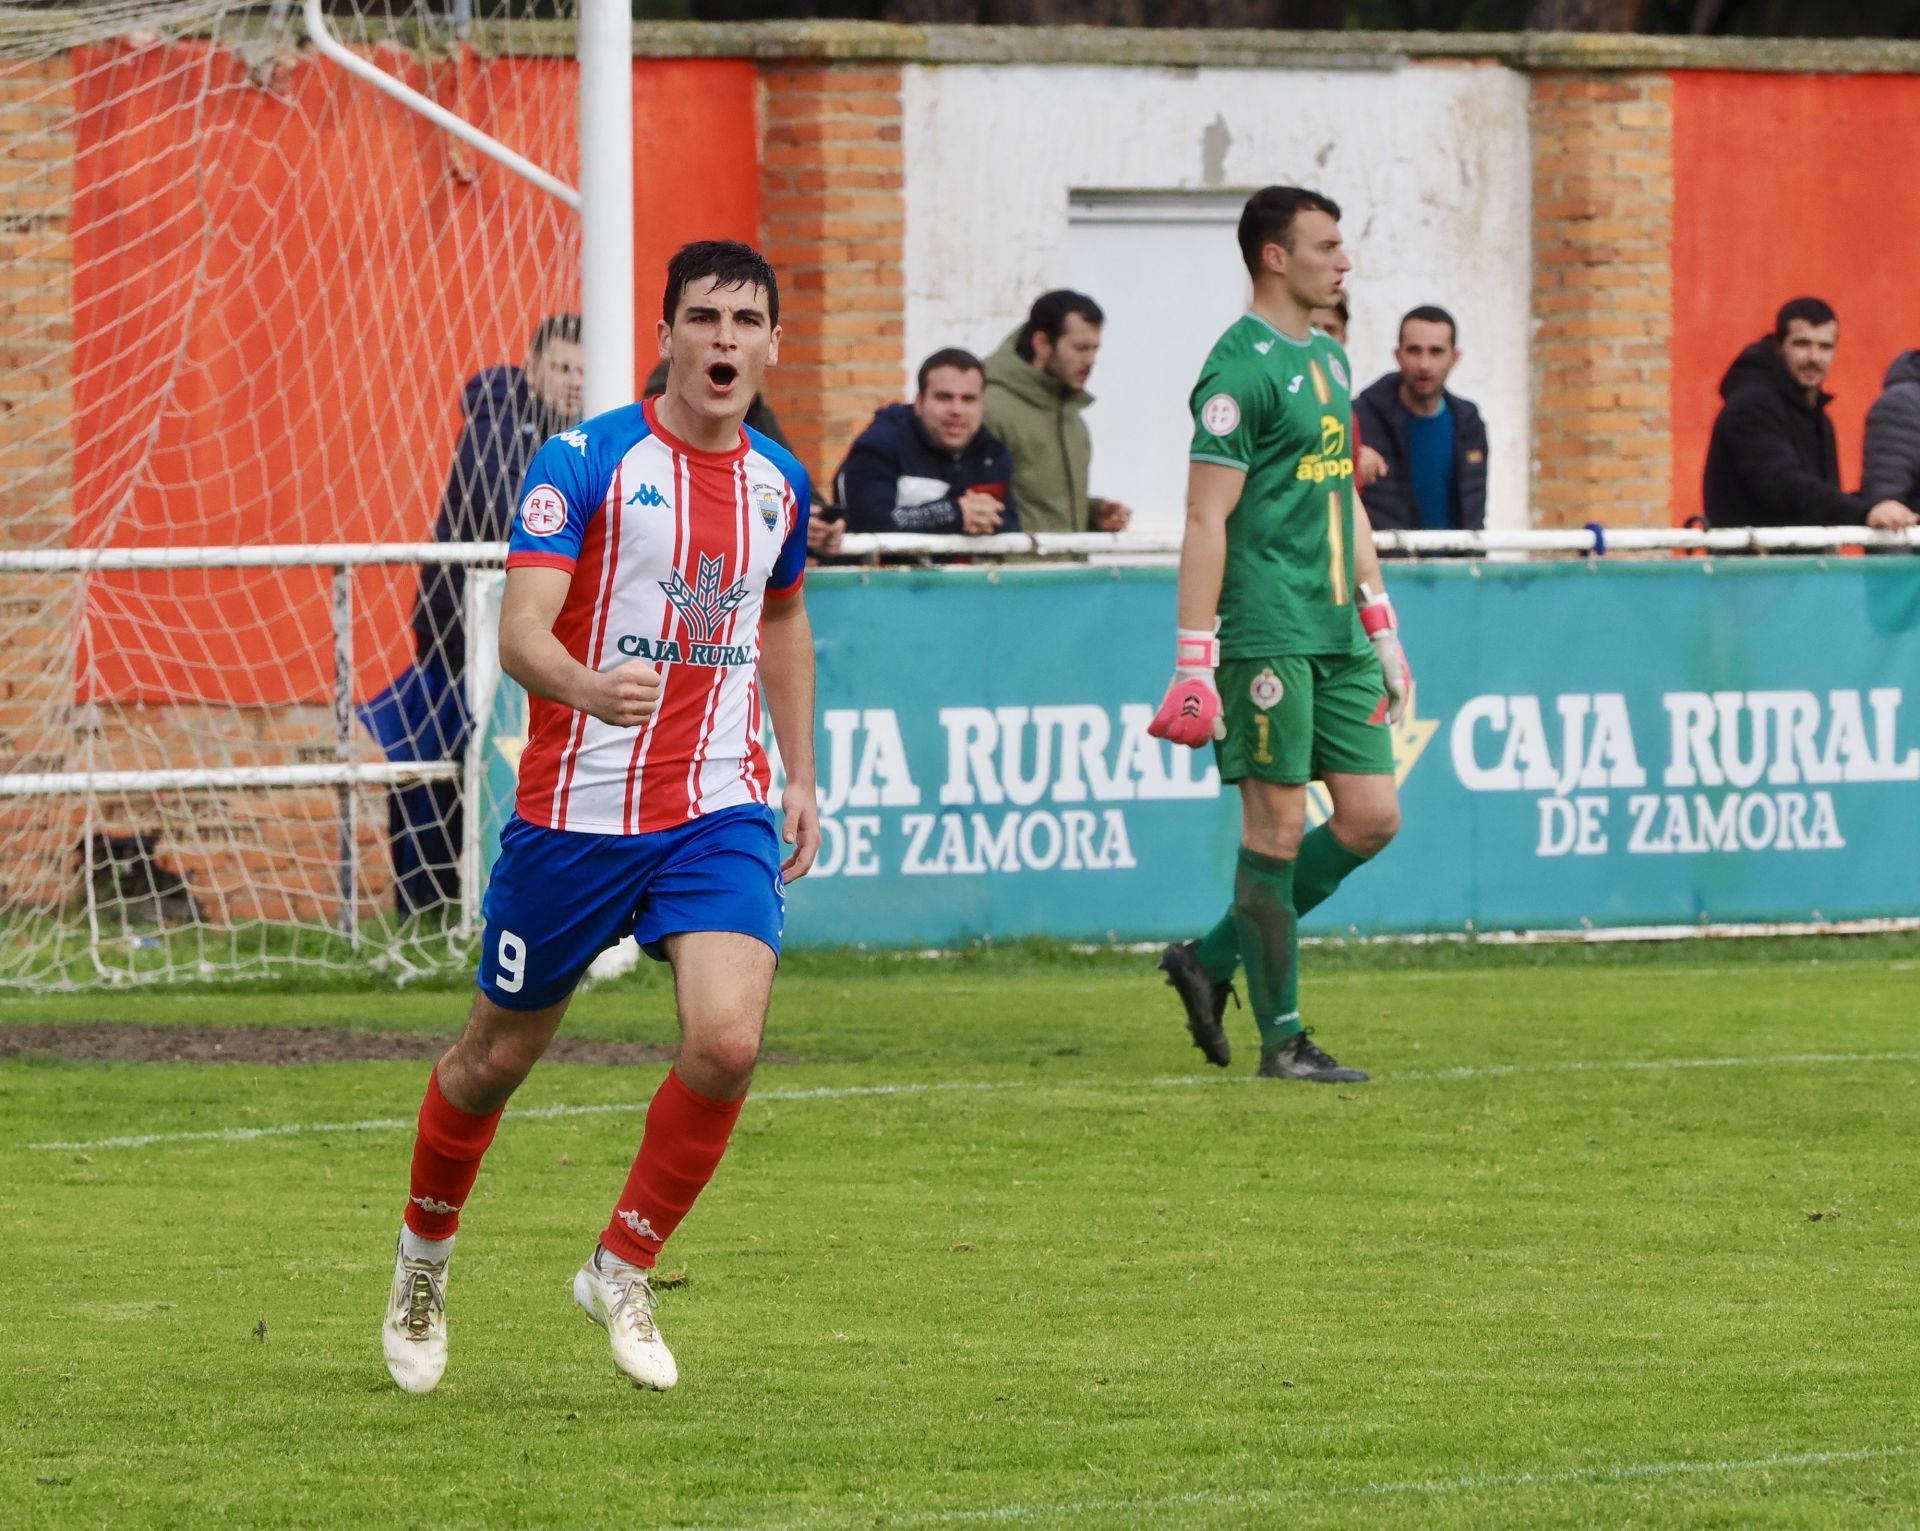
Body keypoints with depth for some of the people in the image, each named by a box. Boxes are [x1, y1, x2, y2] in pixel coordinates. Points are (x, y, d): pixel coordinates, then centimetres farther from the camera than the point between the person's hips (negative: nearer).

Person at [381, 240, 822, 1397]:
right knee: (501, 1054, 10)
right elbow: (522, 629, -20)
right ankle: (425, 1257, 37)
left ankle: (623, 1271, 2)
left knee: (728, 1041, -18)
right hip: (576, 811, -3)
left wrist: (802, 776, 22)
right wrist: (588, 686, -41)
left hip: (721, 811, 3)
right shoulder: (586, 463, -11)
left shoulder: (780, 482, 7)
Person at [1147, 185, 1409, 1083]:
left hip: (1339, 636, 9)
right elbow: (1206, 520, -14)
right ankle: (1282, 1037, 2)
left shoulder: (1325, 359, 17)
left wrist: (1381, 627, 21)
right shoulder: (1241, 367, -11)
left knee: (1373, 816, 5)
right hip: (1267, 632, -9)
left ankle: (1213, 959, 16)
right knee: (1278, 825, -4)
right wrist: (1195, 662, -18)